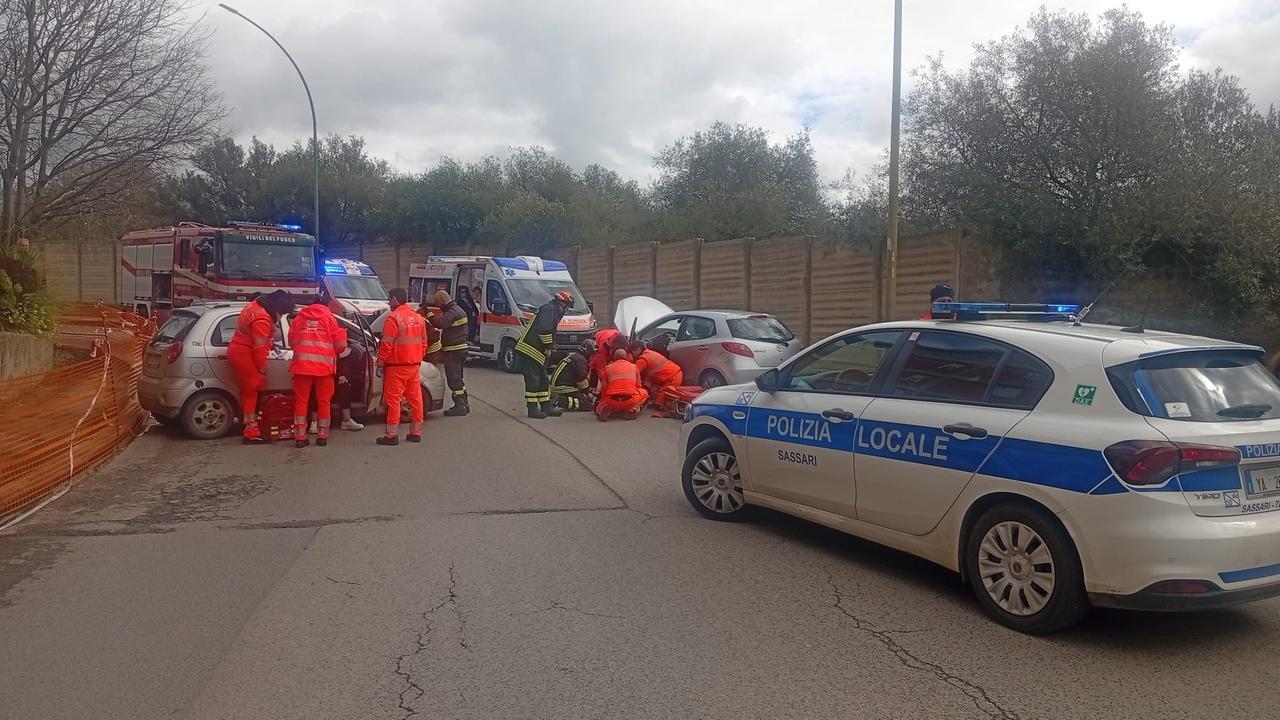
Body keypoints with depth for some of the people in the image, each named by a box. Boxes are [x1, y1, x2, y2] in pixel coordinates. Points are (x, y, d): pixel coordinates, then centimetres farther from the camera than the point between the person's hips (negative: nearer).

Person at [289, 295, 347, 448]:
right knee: (324, 401, 10)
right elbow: (340, 345, 1)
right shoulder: (330, 318, 4)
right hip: (324, 366, -1)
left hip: (302, 365, 1)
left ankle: (300, 437, 4)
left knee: (301, 401, 7)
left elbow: (292, 341, 14)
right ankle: (322, 436, 10)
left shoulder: (299, 318, 9)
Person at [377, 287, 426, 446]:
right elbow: (423, 342, 15)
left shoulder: (393, 318, -13)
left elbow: (387, 344, -15)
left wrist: (380, 362, -6)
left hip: (396, 366, -7)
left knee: (393, 399, -3)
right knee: (415, 398, 11)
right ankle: (416, 432, 17)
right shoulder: (418, 318, 10)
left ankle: (392, 434, -4)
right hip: (414, 365, 7)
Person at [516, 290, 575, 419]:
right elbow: (544, 329, -24)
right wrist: (548, 346, -15)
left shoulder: (553, 311, 22)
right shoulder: (549, 309, -11)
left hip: (537, 353, 11)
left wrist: (548, 347, 12)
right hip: (529, 350, -11)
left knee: (542, 380, 14)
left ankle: (546, 407, 20)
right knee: (533, 380, -8)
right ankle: (533, 409, -6)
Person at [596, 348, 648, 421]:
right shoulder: (634, 367, 14)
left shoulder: (608, 368, 11)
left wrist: (602, 401, 32)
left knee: (599, 406, 33)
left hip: (612, 402, 1)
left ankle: (606, 410, -4)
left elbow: (604, 388, 14)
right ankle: (632, 409, 2)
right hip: (630, 401, 0)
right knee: (644, 393, 30)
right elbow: (638, 386, 21)